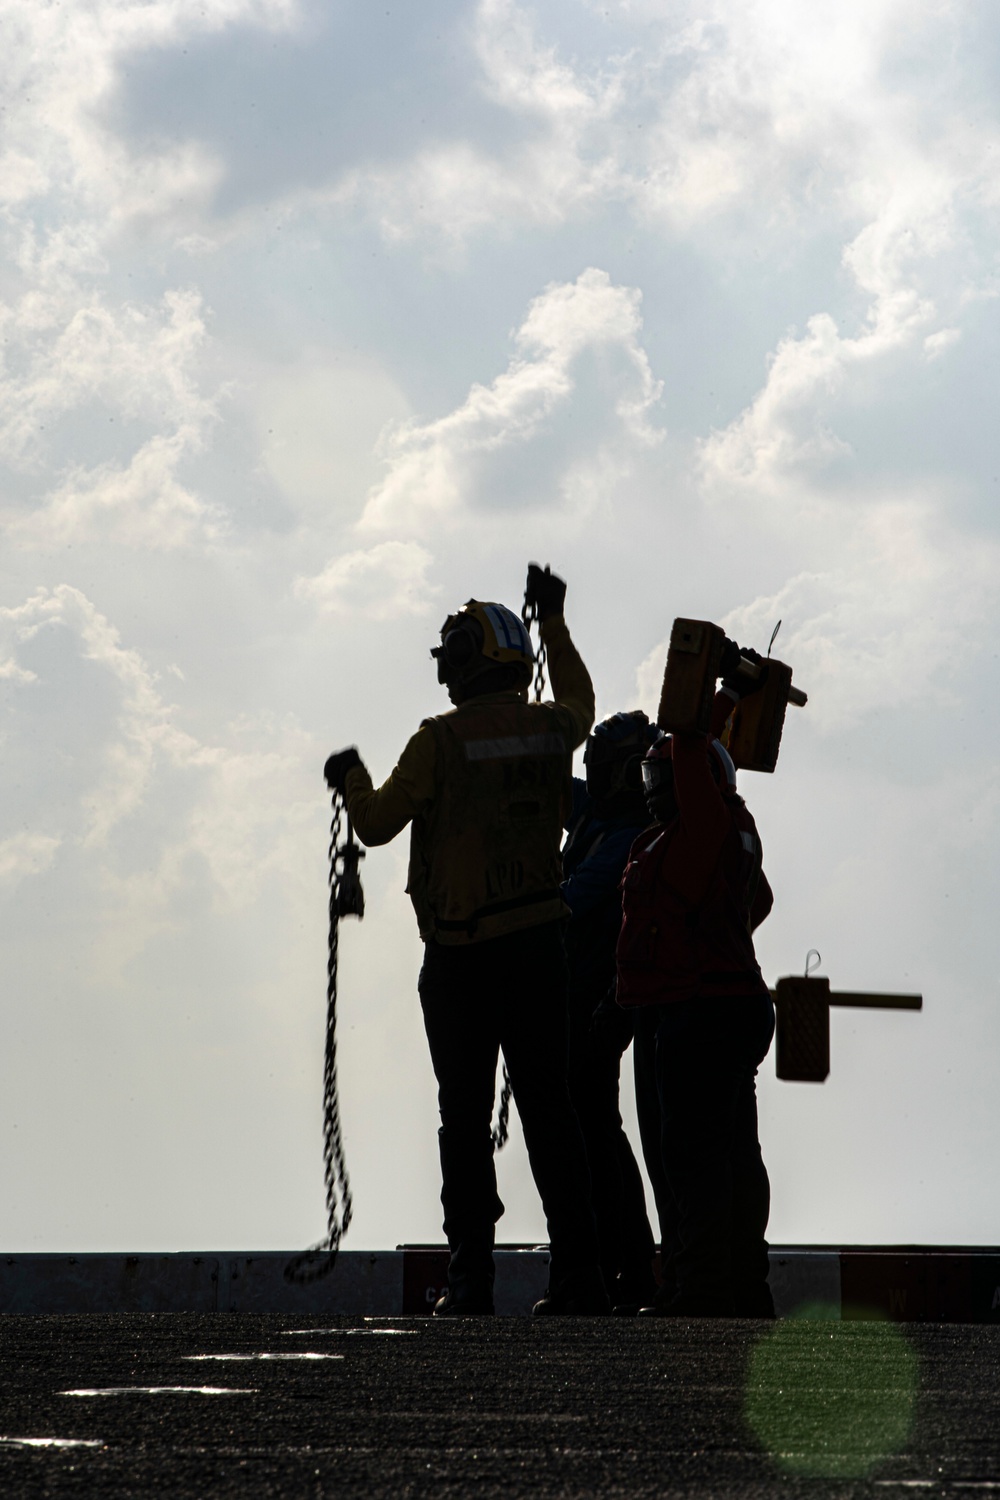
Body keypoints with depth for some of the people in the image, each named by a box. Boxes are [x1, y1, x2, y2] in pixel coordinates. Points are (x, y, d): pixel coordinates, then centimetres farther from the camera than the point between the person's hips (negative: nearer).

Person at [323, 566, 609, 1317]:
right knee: (549, 1108, 8)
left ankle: (472, 1276, 0)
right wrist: (554, 622, 38)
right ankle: (578, 1270, 5)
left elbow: (376, 825, -6)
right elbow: (581, 706, 28)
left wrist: (351, 777, 15)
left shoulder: (442, 740, -14)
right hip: (540, 940, 4)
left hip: (461, 954, -4)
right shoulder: (549, 729, 1)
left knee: (466, 1116, 3)